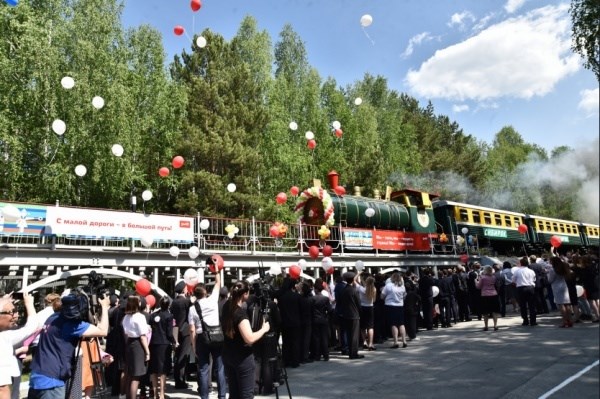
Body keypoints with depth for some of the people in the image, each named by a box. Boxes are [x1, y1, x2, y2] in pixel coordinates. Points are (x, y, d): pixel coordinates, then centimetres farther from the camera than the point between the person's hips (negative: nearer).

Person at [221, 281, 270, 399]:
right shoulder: (241, 312, -24)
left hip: (228, 355, 8)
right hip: (242, 357, -8)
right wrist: (264, 329, -16)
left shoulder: (227, 307, 0)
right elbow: (250, 339, -30)